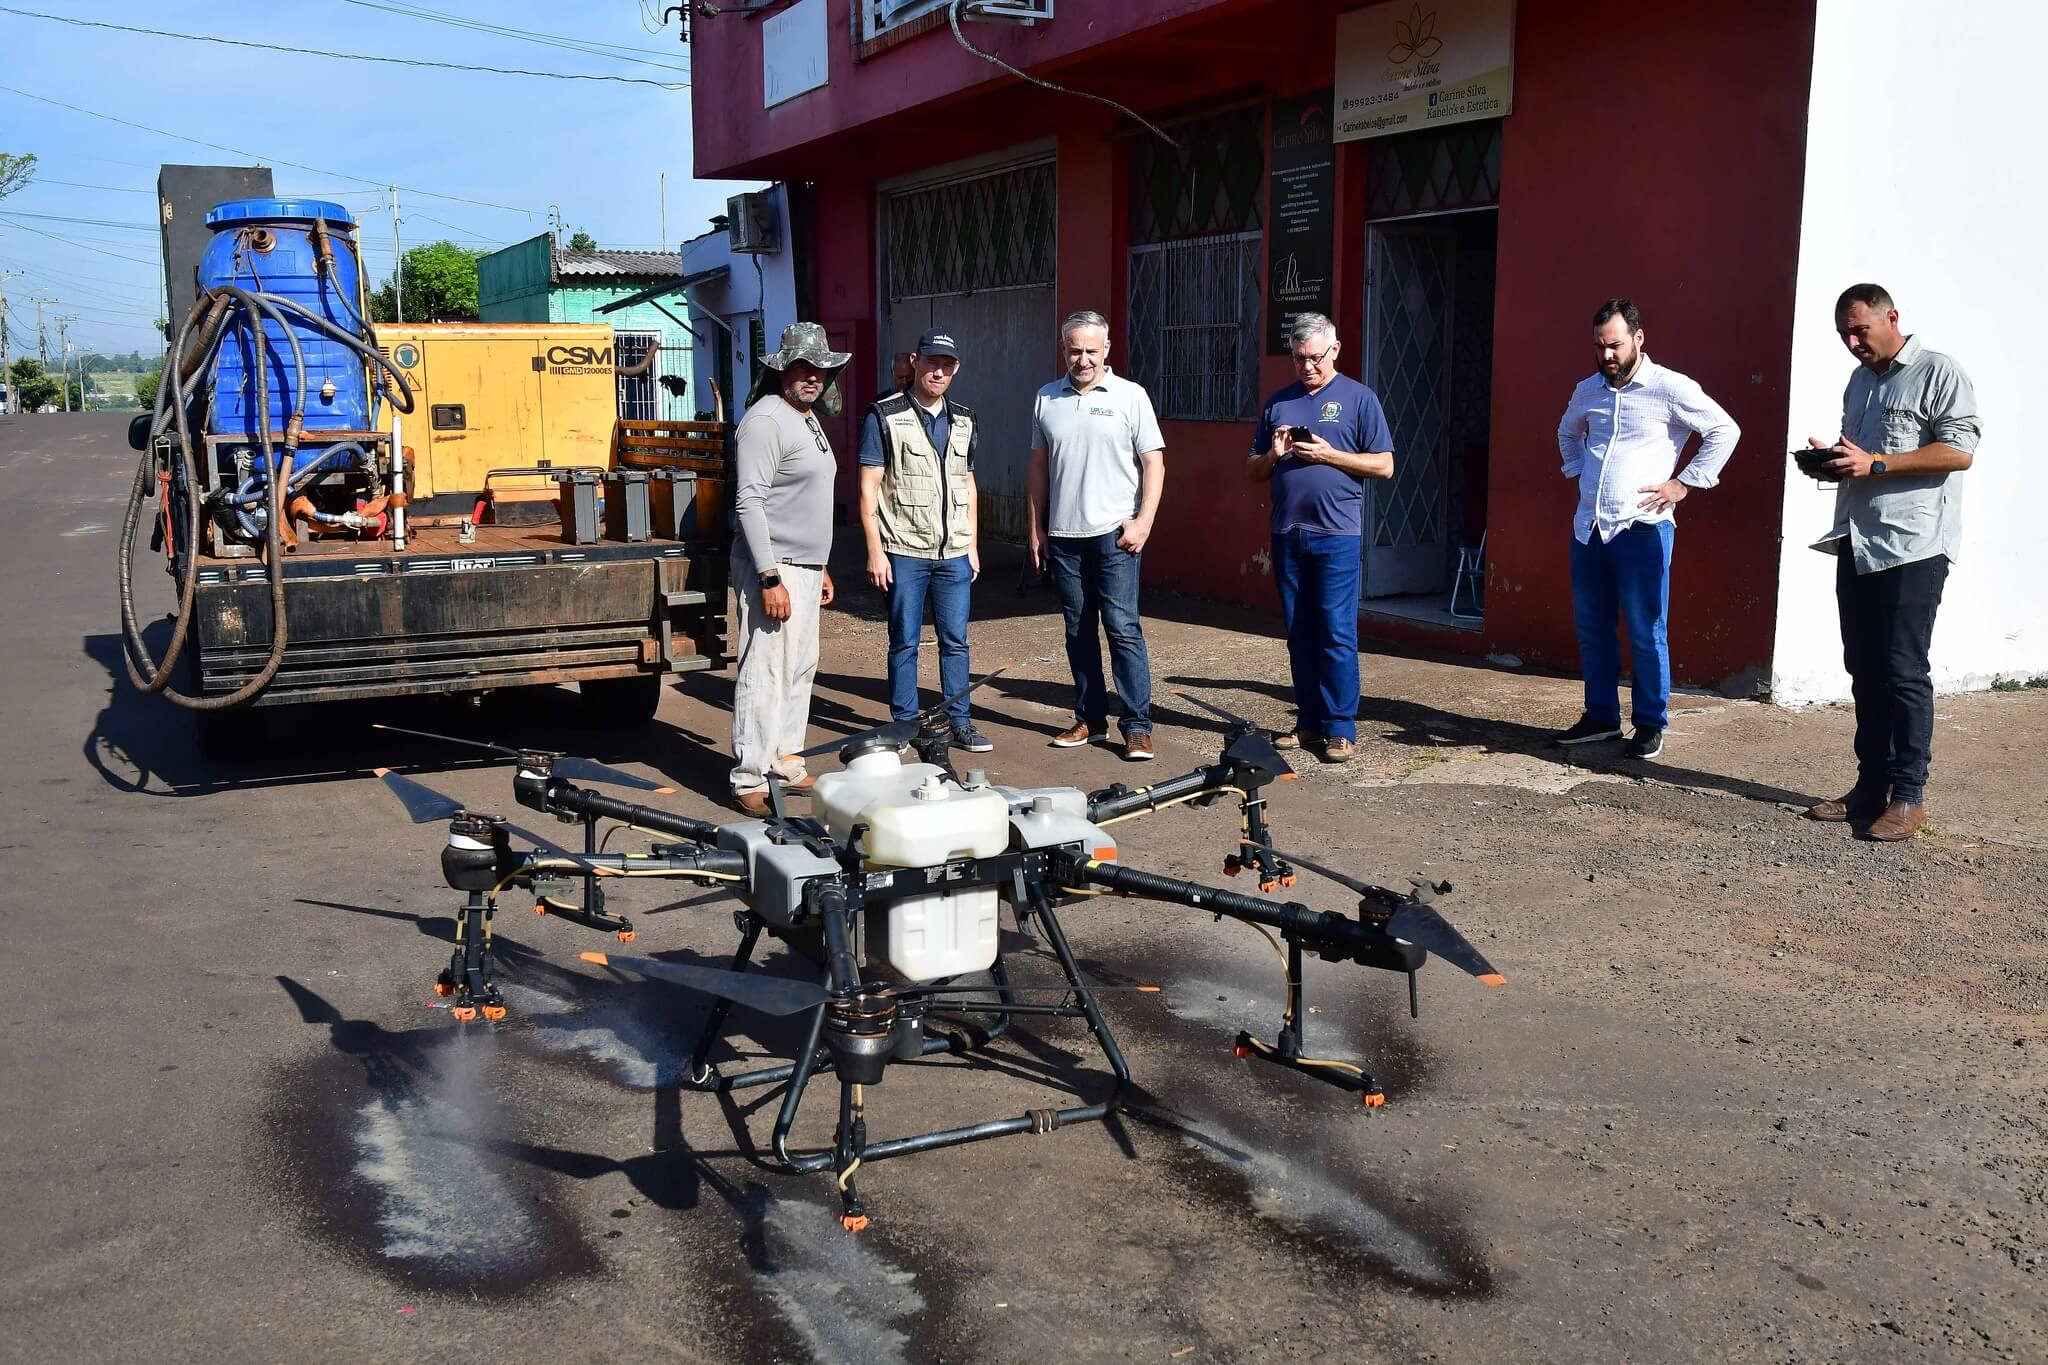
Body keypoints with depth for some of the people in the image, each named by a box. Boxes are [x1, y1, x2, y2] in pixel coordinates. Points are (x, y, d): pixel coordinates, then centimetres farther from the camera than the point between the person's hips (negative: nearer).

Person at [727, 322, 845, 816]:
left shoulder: (809, 421, 17)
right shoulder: (765, 421, -13)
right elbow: (749, 502, -20)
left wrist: (821, 566, 23)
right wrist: (770, 578, -24)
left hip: (805, 567, 10)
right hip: (774, 569, -10)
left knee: (800, 669, 14)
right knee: (765, 675, -9)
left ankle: (785, 765, 24)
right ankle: (750, 780, -4)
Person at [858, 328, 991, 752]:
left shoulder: (963, 420, 12)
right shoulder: (885, 416, -4)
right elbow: (869, 487, -6)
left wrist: (972, 545, 14)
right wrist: (875, 550, -11)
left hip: (955, 553, 4)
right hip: (904, 552, -4)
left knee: (955, 640, 7)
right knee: (905, 642, 4)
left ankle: (959, 722, 16)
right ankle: (905, 725, 14)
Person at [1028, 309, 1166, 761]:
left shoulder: (1130, 396, -1)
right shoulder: (1047, 398, 10)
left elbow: (1154, 463, -2)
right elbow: (1039, 465, 15)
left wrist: (1143, 521, -11)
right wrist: (1036, 527, 12)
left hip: (1114, 534, -4)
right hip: (1063, 535, 4)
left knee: (1123, 629, -7)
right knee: (1078, 632, 9)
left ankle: (1137, 726, -4)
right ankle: (1090, 719, 19)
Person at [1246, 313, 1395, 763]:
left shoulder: (1359, 398, 3)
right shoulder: (1278, 403, 15)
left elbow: (1384, 465, -2)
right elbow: (1254, 471, 18)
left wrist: (1328, 454, -12)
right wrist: (1273, 455, -4)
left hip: (1336, 535, -5)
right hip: (1287, 534, 5)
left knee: (1336, 633, -6)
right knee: (1299, 633, 8)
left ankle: (1340, 728, -1)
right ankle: (1309, 720, 16)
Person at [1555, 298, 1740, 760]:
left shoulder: (1670, 388, -6)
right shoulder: (1587, 390, 12)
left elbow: (1725, 431, -4)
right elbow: (1568, 432, 33)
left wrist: (1685, 483, -7)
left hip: (1641, 528, -6)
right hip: (1588, 527, 6)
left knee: (1646, 632, -1)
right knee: (1591, 629, 11)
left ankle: (1650, 725, 10)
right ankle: (1601, 717, 22)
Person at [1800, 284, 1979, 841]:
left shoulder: (1939, 373, -5)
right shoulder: (1859, 381, 19)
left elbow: (1959, 452, -14)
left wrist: (1874, 462, -19)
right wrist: (1831, 458, 7)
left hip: (1912, 546, -8)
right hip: (1857, 544, 8)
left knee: (1903, 670, -6)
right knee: (1864, 669, 9)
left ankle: (1909, 795, 0)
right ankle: (1871, 785, 16)